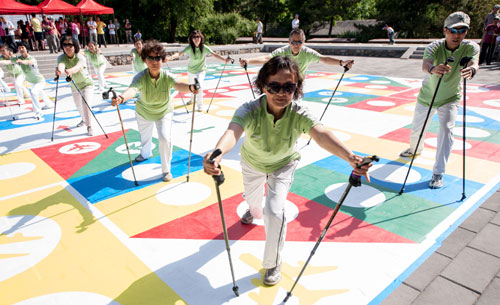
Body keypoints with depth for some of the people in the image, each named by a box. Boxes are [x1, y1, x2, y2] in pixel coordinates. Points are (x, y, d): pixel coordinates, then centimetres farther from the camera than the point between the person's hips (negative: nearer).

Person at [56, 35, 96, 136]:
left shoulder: (80, 57, -28)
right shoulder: (61, 57, -18)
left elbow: (79, 66, -50)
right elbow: (61, 64, -42)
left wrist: (71, 70, -73)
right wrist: (59, 69, -67)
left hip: (86, 84, -5)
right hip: (74, 86, 5)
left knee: (86, 105, -21)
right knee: (78, 106, 21)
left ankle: (89, 126, -9)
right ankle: (84, 120, 49)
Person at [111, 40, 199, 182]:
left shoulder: (166, 76, -31)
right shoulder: (141, 77, -32)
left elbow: (177, 85, -52)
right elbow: (133, 89, -52)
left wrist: (189, 87, -75)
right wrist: (121, 98, -75)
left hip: (164, 112, -1)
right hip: (144, 111, 2)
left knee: (165, 138, -17)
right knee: (145, 136, 24)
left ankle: (166, 170, 5)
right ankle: (146, 153, 61)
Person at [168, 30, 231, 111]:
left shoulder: (204, 48, -20)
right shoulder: (189, 48, -19)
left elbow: (214, 54, -28)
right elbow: (179, 53, -28)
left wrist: (224, 59, -43)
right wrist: (171, 57, -47)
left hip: (201, 70, -2)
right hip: (191, 70, 2)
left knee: (199, 85, -22)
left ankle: (200, 105, -5)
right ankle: (192, 98, 54)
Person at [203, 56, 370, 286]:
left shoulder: (299, 114, -37)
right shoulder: (250, 110, -38)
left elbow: (321, 134, -56)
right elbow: (233, 132, -59)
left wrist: (350, 157, -75)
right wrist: (217, 154, -82)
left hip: (283, 164, -1)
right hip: (252, 162, 2)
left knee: (275, 211, -15)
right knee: (252, 197, 27)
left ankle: (273, 264, 12)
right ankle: (254, 212, 70)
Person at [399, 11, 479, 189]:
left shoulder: (471, 47, -18)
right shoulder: (434, 47, -22)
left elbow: (473, 63, -39)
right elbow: (425, 65, -43)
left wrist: (471, 70, -64)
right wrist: (433, 69, -67)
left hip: (450, 99, -1)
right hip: (426, 97, 1)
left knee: (446, 129, -21)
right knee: (416, 131, 14)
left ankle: (438, 174, -14)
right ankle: (415, 149, 50)